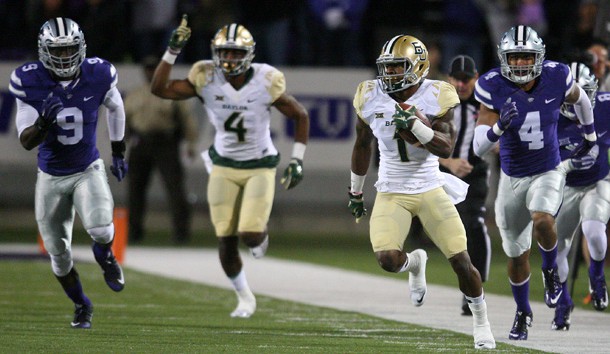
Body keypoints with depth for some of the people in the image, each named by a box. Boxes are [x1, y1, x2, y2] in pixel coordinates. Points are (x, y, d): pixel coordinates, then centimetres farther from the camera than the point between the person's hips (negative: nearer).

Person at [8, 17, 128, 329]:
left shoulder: (98, 75, -14)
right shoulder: (30, 82, -18)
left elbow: (115, 108, 9)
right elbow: (26, 141, -16)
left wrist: (118, 153, 16)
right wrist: (43, 122, -38)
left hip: (88, 170, -1)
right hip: (51, 177, 1)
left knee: (101, 230, -27)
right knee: (58, 253, 8)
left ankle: (104, 255, 11)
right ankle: (81, 306, 35)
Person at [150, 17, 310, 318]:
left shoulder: (265, 83, -16)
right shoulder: (207, 79, -13)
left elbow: (300, 116, -3)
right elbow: (159, 89, -17)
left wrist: (297, 160, -9)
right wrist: (172, 52, -27)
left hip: (260, 167, -2)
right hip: (224, 167, 2)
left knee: (250, 235, -17)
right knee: (226, 242, -1)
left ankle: (262, 234, 22)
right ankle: (244, 297, 24)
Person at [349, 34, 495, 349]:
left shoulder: (435, 97, -10)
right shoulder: (371, 98, -3)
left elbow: (446, 149, -17)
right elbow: (362, 145, 12)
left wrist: (415, 126, -31)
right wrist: (355, 192, 19)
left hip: (430, 191, -1)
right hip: (391, 193, 1)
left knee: (461, 260, -6)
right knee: (387, 260, -20)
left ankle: (480, 321, 17)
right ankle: (414, 263, 18)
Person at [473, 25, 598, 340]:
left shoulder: (556, 78, -16)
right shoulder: (493, 87, -19)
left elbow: (579, 99, 10)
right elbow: (479, 147, -20)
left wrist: (590, 135, 23)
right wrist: (499, 126, -40)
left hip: (548, 173, -1)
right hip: (512, 179, 1)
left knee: (542, 222, -32)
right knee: (517, 256, 11)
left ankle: (550, 270, 1)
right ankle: (523, 312, 39)